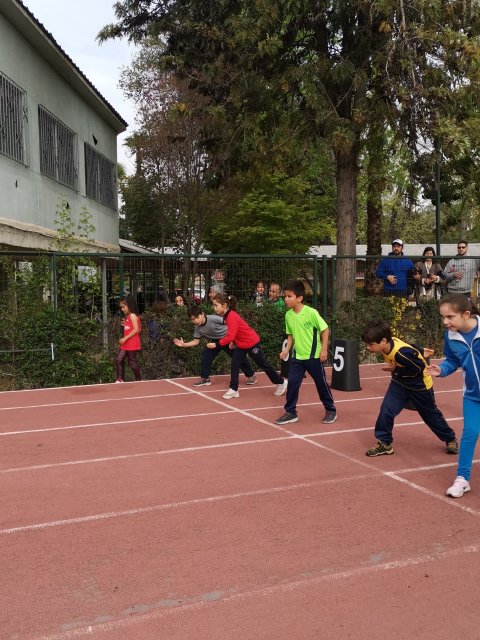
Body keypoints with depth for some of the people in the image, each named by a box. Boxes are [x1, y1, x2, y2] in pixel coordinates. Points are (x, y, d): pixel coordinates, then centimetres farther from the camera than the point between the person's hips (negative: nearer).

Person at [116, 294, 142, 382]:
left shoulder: (132, 316, -13)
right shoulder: (127, 316, 14)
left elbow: (136, 330, -21)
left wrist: (125, 338, -21)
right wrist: (125, 324, 8)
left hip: (132, 344, -9)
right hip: (126, 344, 9)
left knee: (132, 362, 0)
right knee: (119, 359, 2)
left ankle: (139, 380, 13)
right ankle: (120, 379, 6)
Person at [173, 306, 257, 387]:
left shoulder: (213, 319, -33)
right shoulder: (197, 328, -13)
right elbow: (196, 341, -4)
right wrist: (184, 344, -18)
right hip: (216, 341, 6)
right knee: (205, 356, -6)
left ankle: (251, 376, 19)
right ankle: (205, 379, 7)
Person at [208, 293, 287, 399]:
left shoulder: (232, 317, -31)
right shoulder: (226, 316, -2)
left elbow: (230, 336, -37)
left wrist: (216, 344, -37)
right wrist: (232, 342, 2)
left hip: (252, 343, -8)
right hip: (241, 344, 8)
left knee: (263, 365, 8)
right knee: (235, 364, -2)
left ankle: (281, 382, 27)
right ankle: (233, 389, 3)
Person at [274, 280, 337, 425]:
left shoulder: (311, 312, -18)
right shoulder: (288, 315, -2)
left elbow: (325, 329, -10)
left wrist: (324, 349, -13)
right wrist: (286, 350, 0)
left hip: (314, 356, -4)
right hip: (297, 356, 5)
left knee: (321, 383, 8)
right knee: (292, 383, -1)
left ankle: (331, 410, 26)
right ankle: (290, 413, 10)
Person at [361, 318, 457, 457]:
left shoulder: (402, 353, -40)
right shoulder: (388, 343, -16)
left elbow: (419, 367, -29)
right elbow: (409, 347, 0)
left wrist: (395, 370, -28)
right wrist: (420, 352, 14)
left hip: (419, 384, -6)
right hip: (400, 383, 6)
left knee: (430, 414, 15)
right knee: (386, 409, -10)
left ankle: (450, 439, 39)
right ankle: (384, 443, 2)